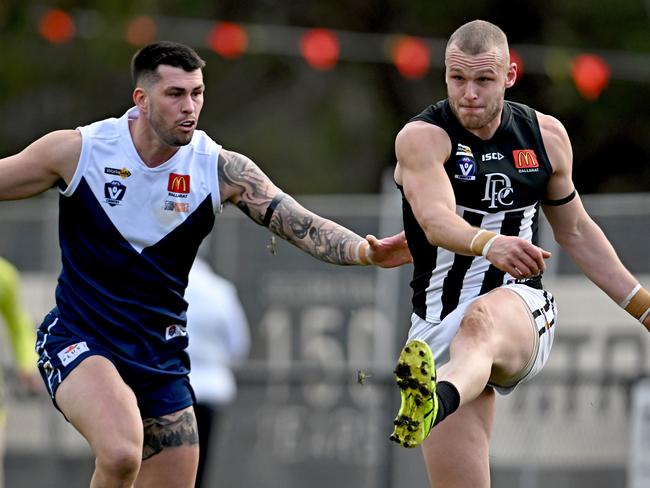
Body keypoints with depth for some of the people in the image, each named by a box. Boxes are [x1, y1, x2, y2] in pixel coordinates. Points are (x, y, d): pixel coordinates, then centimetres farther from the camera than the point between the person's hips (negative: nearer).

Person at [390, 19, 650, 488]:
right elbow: (436, 220, -25)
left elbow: (576, 232, 23)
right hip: (441, 323, 0)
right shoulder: (422, 137, -6)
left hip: (522, 310, 0)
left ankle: (434, 403, -71)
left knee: (481, 322, -38)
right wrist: (489, 245, -46)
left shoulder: (546, 135, 8)